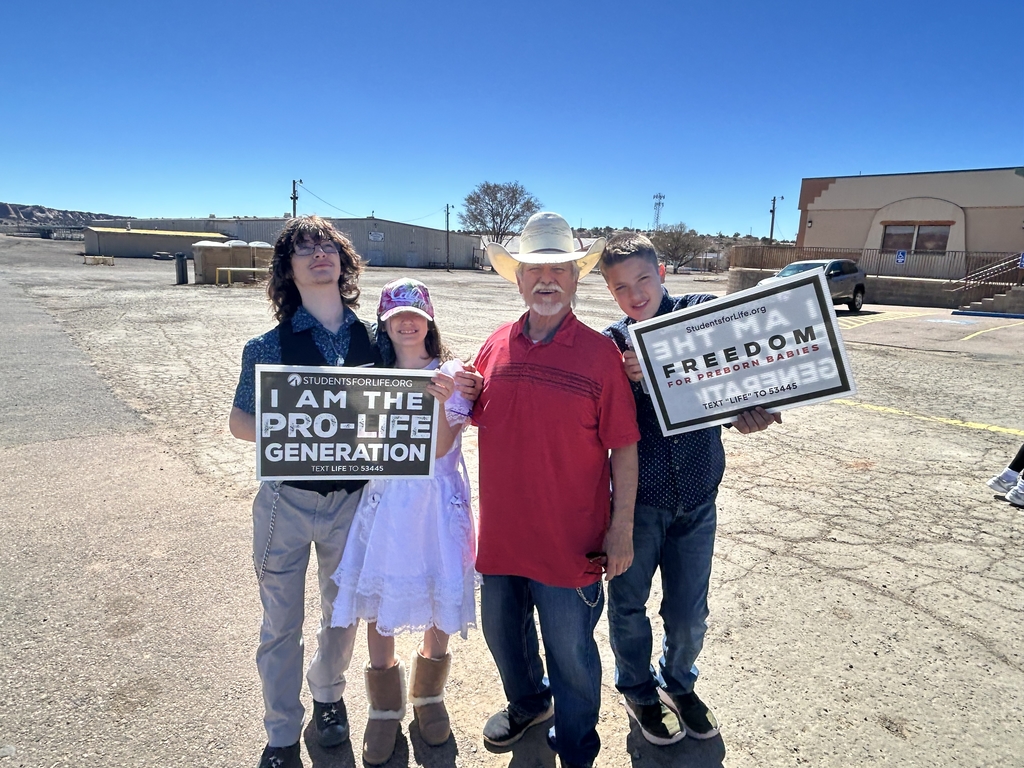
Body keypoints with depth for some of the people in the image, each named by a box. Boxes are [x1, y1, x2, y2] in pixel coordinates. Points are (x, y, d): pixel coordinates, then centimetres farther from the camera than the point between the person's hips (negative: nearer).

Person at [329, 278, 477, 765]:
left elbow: (440, 447, -13)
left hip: (437, 502, -2)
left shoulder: (450, 374, -3)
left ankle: (429, 694, 37)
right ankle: (385, 708, 31)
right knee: (376, 602, 7)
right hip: (384, 501, 2)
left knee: (440, 598, 10)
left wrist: (441, 402, -29)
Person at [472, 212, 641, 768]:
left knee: (570, 651, 13)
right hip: (501, 530, 5)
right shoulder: (497, 344, 0)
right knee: (501, 631, 25)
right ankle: (527, 702, 56)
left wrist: (621, 529, -10)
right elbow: (473, 415, 14)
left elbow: (623, 448, -9)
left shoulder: (600, 352, -12)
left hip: (569, 540, -5)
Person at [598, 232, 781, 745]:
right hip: (637, 499, 0)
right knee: (629, 604, 15)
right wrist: (629, 381, -24)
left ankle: (679, 682, 46)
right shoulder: (609, 346, -5)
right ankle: (638, 689, 44)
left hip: (696, 498, 1)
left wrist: (753, 406, -29)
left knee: (689, 612, 15)